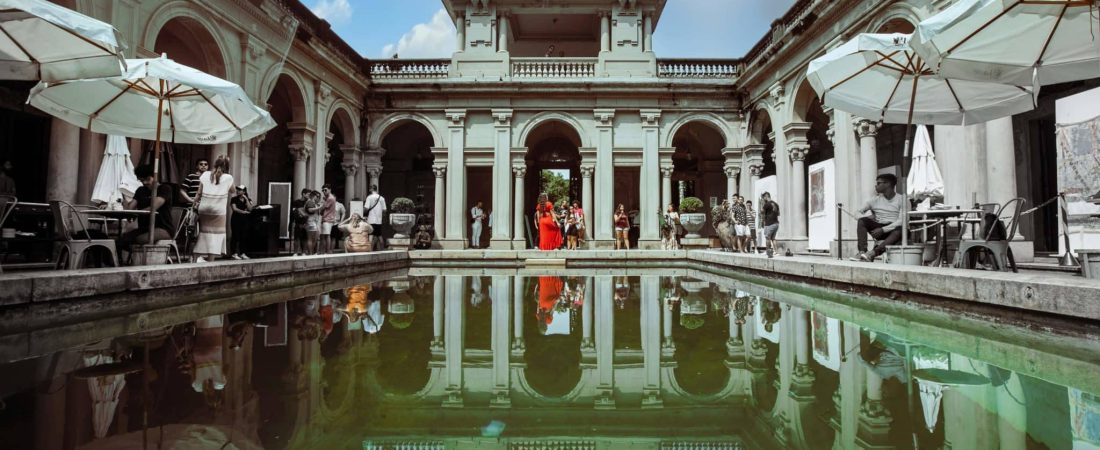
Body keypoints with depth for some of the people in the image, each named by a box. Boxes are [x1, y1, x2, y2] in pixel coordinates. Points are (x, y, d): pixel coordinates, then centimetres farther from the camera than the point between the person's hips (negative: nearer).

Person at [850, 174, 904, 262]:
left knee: (900, 229, -37)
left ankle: (873, 253, -49)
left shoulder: (901, 200, 0)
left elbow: (901, 221, -12)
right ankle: (862, 252, -39)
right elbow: (857, 212, 8)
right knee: (862, 221, -23)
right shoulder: (875, 200, 12)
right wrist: (868, 217, -13)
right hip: (878, 229, 3)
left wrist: (883, 230, -23)